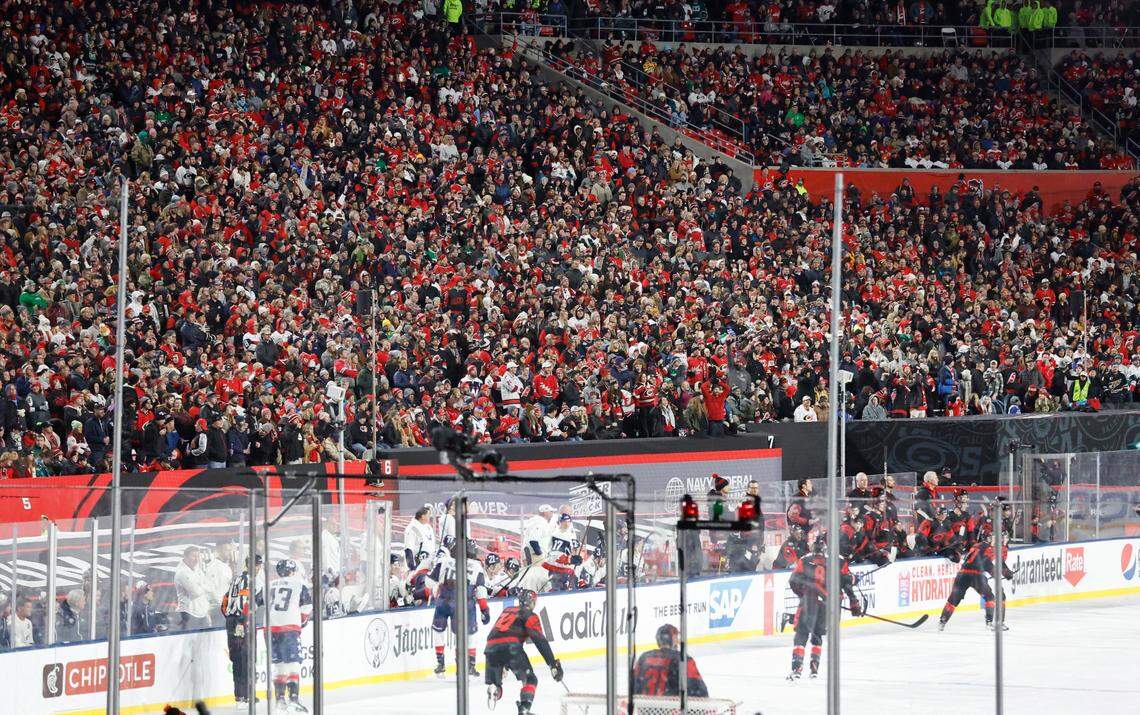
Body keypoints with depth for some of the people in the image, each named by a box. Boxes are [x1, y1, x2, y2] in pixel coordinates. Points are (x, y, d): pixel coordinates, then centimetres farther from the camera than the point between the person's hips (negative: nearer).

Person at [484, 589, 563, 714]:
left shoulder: (507, 610, 31)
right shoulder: (530, 616, 11)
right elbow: (540, 641, 1)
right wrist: (553, 664, 0)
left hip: (491, 647, 5)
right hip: (511, 648, -5)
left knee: (494, 683, 19)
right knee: (530, 680, 10)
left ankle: (493, 691, -17)